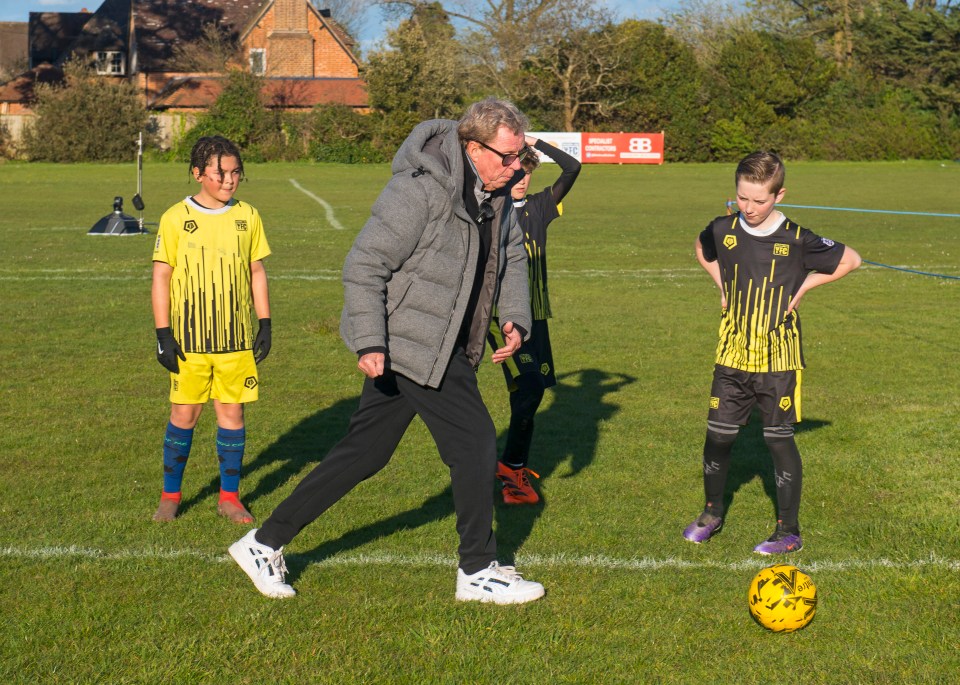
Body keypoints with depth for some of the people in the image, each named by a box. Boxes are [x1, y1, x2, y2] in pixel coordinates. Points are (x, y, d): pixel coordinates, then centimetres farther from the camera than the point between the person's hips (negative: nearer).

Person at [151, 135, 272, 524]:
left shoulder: (247, 217, 5)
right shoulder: (176, 219, -2)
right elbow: (161, 277, -1)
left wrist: (265, 324, 6)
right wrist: (163, 334, -5)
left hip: (237, 338, 2)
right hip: (189, 339, -2)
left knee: (232, 412, 3)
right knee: (184, 413, 2)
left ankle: (229, 497, 14)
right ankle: (170, 496, 17)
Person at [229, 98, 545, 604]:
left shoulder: (495, 193, 7)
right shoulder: (420, 191, -21)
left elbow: (511, 256, 21)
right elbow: (364, 265, -21)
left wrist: (516, 318, 6)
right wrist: (369, 342, -26)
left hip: (444, 348, 9)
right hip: (412, 346, -9)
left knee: (365, 452, 12)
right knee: (474, 444, -4)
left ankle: (265, 544, 22)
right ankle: (478, 573, 13)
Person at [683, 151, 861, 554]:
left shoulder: (797, 240, -11)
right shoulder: (723, 230, -3)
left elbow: (850, 260, 2)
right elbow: (701, 250, 22)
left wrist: (804, 286, -3)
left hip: (778, 359, -3)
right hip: (732, 356, 3)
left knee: (779, 441, 2)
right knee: (718, 437, 7)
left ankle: (789, 531, 13)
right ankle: (712, 515, 28)